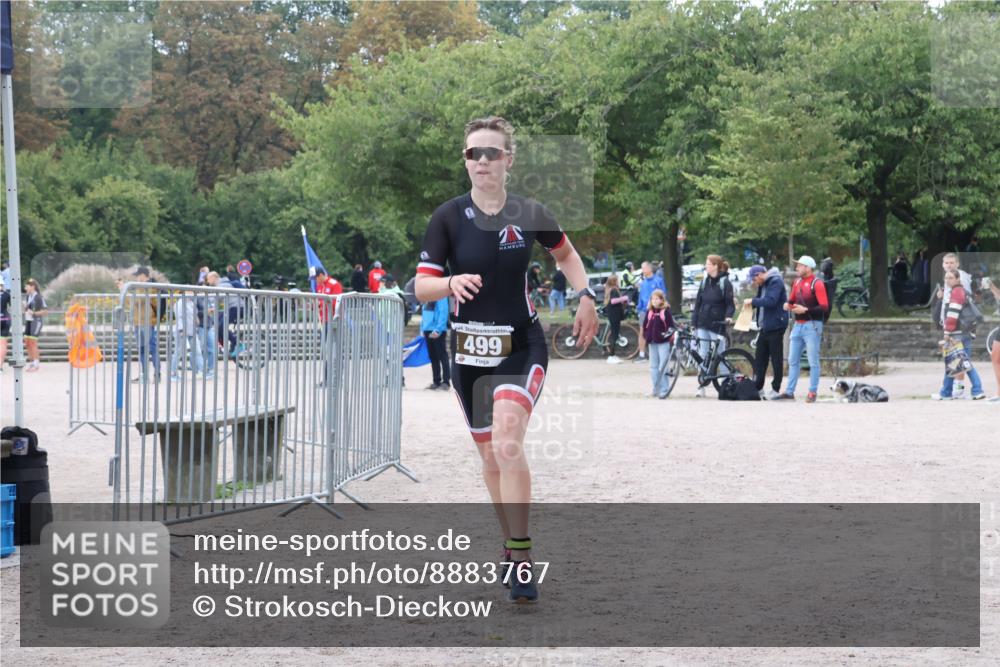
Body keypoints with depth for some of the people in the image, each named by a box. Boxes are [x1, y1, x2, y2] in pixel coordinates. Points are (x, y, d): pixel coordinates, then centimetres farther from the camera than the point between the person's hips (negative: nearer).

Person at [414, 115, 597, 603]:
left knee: (508, 445, -23)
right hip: (469, 349, 2)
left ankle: (520, 557, -19)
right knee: (490, 457, 11)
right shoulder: (448, 217, -6)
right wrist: (451, 282, -29)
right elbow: (421, 287, -8)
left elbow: (566, 254, 17)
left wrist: (586, 297, 3)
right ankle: (511, 545, 30)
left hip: (522, 346, -2)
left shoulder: (530, 215, -4)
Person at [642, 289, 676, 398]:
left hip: (663, 342, -5)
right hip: (652, 343, 5)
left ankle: (664, 390, -3)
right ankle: (656, 389, 17)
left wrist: (669, 334, -16)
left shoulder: (666, 311, -4)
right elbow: (645, 326, 15)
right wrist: (646, 337, 5)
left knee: (663, 366, -6)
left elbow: (671, 325, -4)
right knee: (653, 366, 9)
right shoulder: (649, 312, 9)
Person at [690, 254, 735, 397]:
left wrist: (728, 316, -25)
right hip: (703, 324, 5)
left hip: (717, 325, -5)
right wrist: (694, 321, 8)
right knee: (703, 354, 4)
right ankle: (701, 385, 8)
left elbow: (730, 303, -7)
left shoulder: (725, 282, -6)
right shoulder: (705, 281, 10)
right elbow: (698, 302, 12)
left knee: (720, 355, -1)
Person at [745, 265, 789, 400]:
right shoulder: (764, 284, 16)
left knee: (776, 358, -2)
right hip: (764, 327, 9)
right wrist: (751, 303, 3)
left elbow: (771, 301, -24)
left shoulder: (776, 281, -13)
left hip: (775, 326, -9)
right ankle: (757, 388, 10)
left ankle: (776, 390, 2)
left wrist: (753, 301, -15)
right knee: (759, 357, 7)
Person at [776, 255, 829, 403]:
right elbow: (792, 300, 24)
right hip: (798, 325, 8)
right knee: (793, 360, 9)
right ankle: (789, 392, 13)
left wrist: (805, 309, -22)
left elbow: (824, 307, -15)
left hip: (812, 325, -8)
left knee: (813, 362, -2)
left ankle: (812, 393, 3)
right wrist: (788, 305, 2)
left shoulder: (817, 283, -9)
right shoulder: (797, 282, 12)